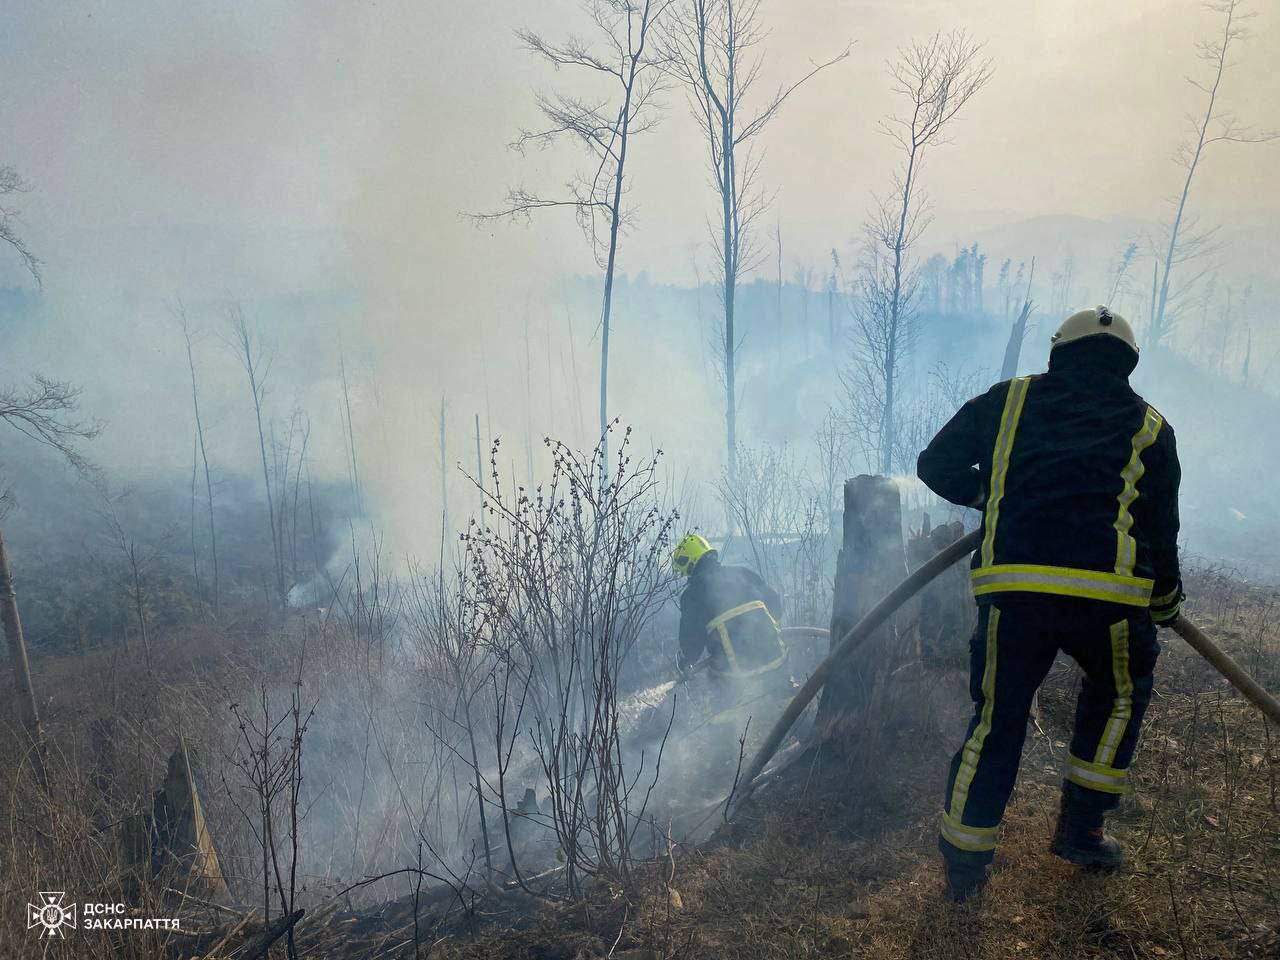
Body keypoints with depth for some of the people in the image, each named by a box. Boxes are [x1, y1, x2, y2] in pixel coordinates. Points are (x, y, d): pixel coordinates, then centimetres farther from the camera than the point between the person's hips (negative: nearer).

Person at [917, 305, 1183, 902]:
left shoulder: (1009, 400, 16)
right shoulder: (1149, 425, 18)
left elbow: (935, 466, 14)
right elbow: (1161, 526, 19)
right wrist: (1166, 601, 34)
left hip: (1012, 588, 0)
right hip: (1107, 593, 0)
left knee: (997, 717, 15)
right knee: (1119, 696, 29)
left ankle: (964, 861, 22)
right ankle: (1080, 831, 33)